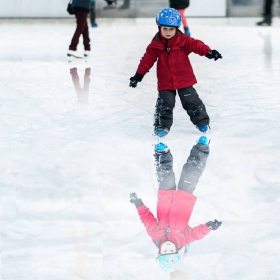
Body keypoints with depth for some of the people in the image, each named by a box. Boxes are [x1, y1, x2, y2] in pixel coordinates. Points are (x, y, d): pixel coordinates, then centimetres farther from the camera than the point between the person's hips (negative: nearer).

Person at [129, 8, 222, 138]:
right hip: (165, 82, 0)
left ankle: (202, 121, 25)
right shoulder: (155, 44, -7)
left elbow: (196, 45, -21)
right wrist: (138, 75, 3)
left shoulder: (183, 40, -10)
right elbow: (147, 60, 0)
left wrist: (208, 52, -38)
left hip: (184, 79, 0)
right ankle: (162, 125, 17)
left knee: (192, 102, 8)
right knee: (164, 105, 0)